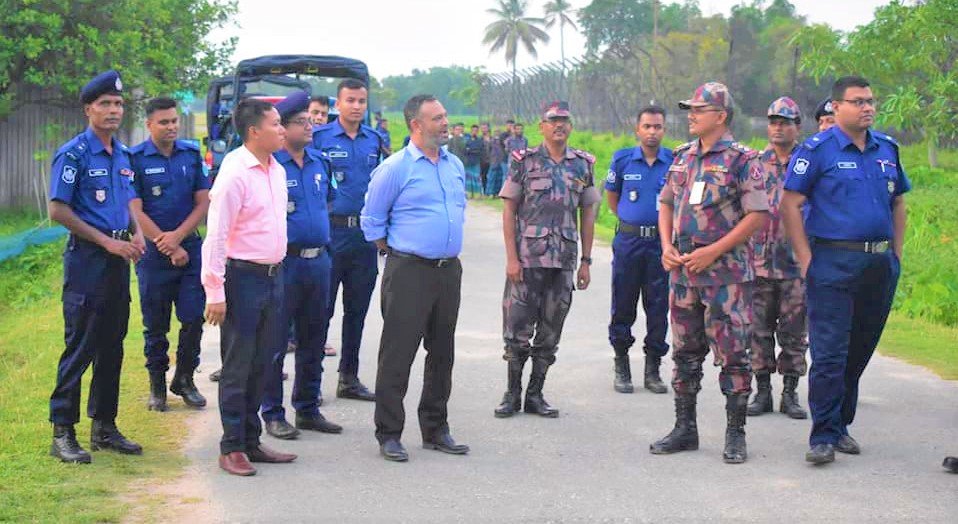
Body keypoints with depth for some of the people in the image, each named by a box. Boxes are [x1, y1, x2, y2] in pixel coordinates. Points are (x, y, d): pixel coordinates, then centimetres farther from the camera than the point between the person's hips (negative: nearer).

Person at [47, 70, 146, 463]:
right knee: (80, 348, -6)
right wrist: (108, 242, -15)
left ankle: (104, 427, 20)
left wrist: (136, 234, 3)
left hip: (118, 261, 7)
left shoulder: (123, 155, 14)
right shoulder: (73, 154, -9)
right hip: (87, 258, -7)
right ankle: (62, 433, 1)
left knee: (113, 347, 11)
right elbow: (58, 211, -13)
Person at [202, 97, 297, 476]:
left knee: (261, 364, 13)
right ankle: (232, 448, 8)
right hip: (243, 276, -8)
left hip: (273, 275, 8)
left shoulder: (277, 171, 11)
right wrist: (215, 292, -18)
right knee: (237, 366, 0)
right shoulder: (234, 174, -15)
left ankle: (251, 441, 23)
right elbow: (216, 235, -16)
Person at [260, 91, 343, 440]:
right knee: (274, 342, 1)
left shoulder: (319, 162, 10)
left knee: (313, 340, 13)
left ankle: (308, 409, 24)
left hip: (318, 261, 7)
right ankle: (273, 415, 9)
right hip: (284, 263, -7)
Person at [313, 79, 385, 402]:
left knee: (357, 309, 11)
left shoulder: (375, 140, 10)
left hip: (365, 234, 5)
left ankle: (349, 378, 21)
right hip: (330, 232, -5)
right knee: (321, 308, -2)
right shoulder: (319, 138, -3)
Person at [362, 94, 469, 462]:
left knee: (442, 353, 12)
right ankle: (389, 435, 4)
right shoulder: (395, 168, -8)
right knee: (397, 354, -4)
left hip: (449, 270, 7)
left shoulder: (456, 166, 12)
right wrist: (396, 253, -1)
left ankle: (435, 429, 23)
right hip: (409, 272, -6)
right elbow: (372, 221, -3)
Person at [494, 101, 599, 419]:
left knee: (550, 332, 7)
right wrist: (511, 258, -9)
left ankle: (535, 395, 17)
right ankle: (512, 394, 12)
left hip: (564, 261, 3)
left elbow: (587, 214, 11)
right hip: (527, 258, -3)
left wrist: (586, 261, 6)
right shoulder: (524, 162, 0)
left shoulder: (583, 165, 9)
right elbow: (509, 211, -2)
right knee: (517, 328, -1)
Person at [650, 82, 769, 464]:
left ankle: (735, 433, 6)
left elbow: (758, 215, -12)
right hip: (682, 270, 6)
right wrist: (667, 247, 4)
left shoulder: (741, 161, -8)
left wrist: (712, 252, -16)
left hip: (725, 272, -6)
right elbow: (666, 203, 21)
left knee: (732, 353, -3)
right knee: (685, 351, 11)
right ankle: (685, 428, 21)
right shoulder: (683, 157, 12)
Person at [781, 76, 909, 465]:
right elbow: (790, 205, -7)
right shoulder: (817, 150, -5)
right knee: (829, 352, -7)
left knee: (861, 349, 12)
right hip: (833, 263, -6)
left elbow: (898, 202, 20)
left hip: (880, 267, 6)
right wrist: (806, 260, -11)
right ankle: (824, 436, -3)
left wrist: (896, 253, 11)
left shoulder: (888, 148, 12)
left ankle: (841, 424, 24)